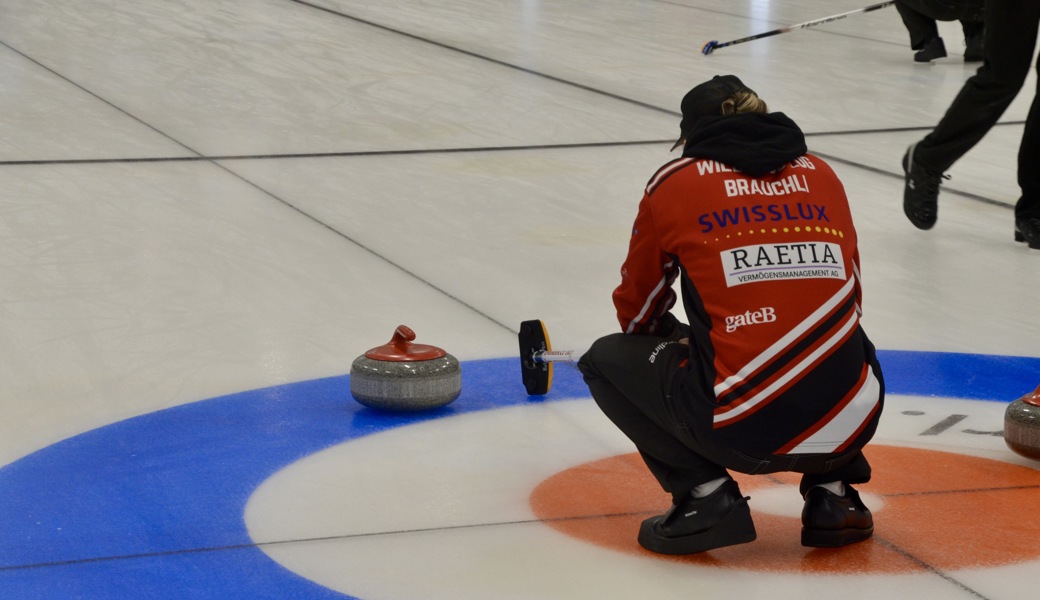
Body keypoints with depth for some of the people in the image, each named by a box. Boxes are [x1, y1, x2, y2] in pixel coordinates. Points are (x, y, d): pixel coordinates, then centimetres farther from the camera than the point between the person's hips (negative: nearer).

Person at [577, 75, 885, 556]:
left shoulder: (676, 181, 9)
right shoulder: (820, 174, 17)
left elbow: (638, 311, 20)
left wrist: (675, 338, 44)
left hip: (740, 429, -4)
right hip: (848, 426, 4)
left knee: (607, 360, 22)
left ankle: (705, 492, 5)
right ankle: (832, 490, 18)